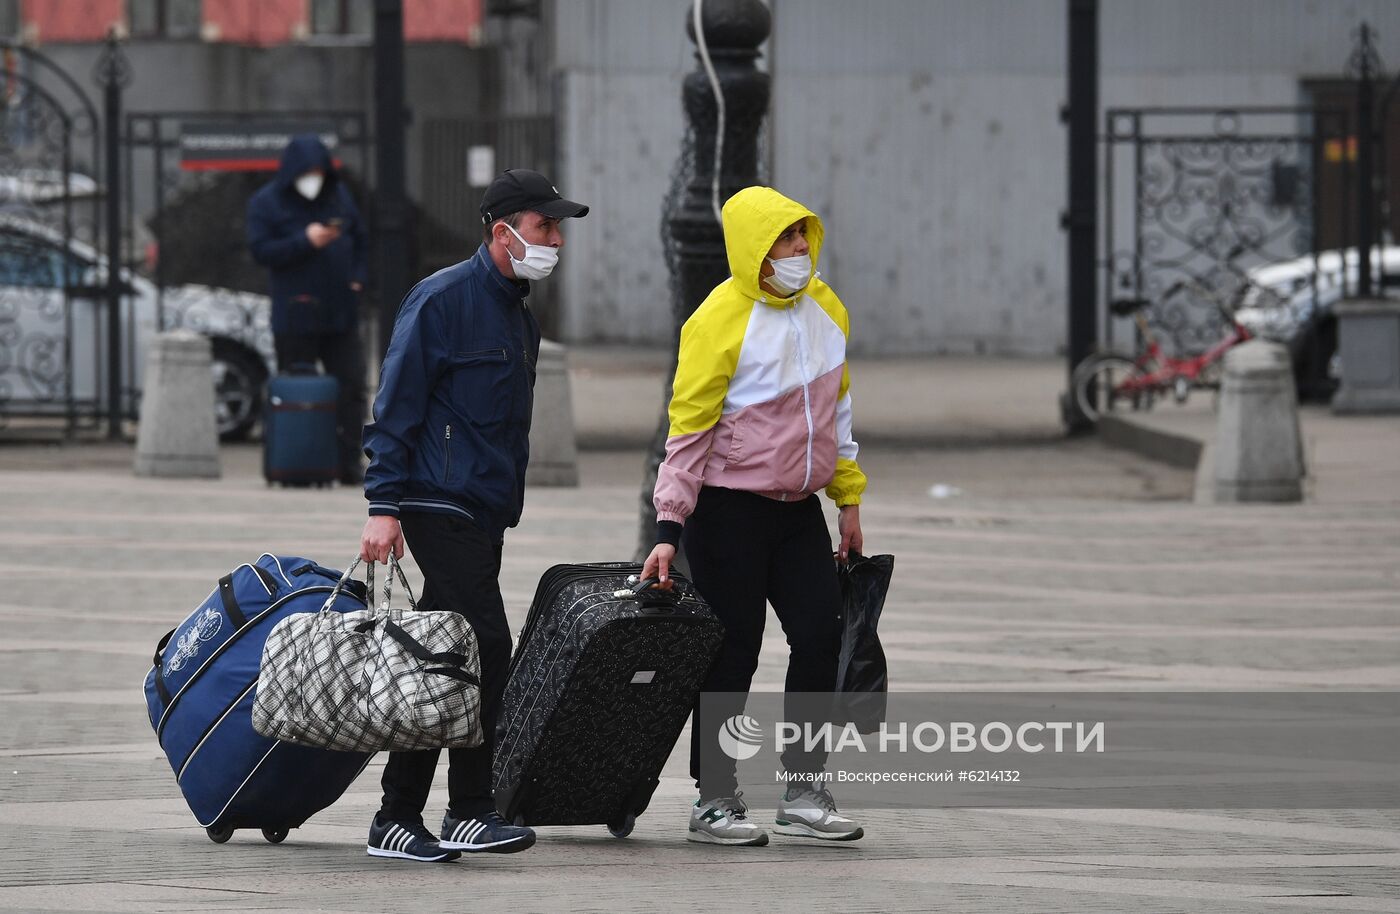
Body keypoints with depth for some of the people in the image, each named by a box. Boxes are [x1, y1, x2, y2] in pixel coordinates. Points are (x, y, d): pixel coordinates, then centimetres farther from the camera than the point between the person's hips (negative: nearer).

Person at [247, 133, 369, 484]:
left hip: (340, 312, 4)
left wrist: (356, 277, 4)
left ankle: (349, 464, 2)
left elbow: (359, 239, 20)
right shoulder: (266, 202, -2)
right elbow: (261, 250, -11)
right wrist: (305, 241, -21)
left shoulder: (339, 196, 11)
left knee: (351, 387, -1)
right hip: (295, 316, -4)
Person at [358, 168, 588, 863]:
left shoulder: (518, 315, 18)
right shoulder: (443, 299, -10)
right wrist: (383, 506, -18)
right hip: (441, 507, -9)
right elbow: (395, 408, -12)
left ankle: (399, 818, 11)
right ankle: (469, 811, -11)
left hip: (484, 514, 9)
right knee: (483, 649, -14)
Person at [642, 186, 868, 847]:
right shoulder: (719, 321, -15)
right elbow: (688, 428, -14)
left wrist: (849, 497, 17)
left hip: (798, 508, 6)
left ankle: (803, 794, 9)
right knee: (732, 654, -2)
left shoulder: (825, 308, 6)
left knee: (823, 635, 0)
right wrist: (668, 527, -18)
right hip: (728, 511, -6)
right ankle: (714, 802, 8)